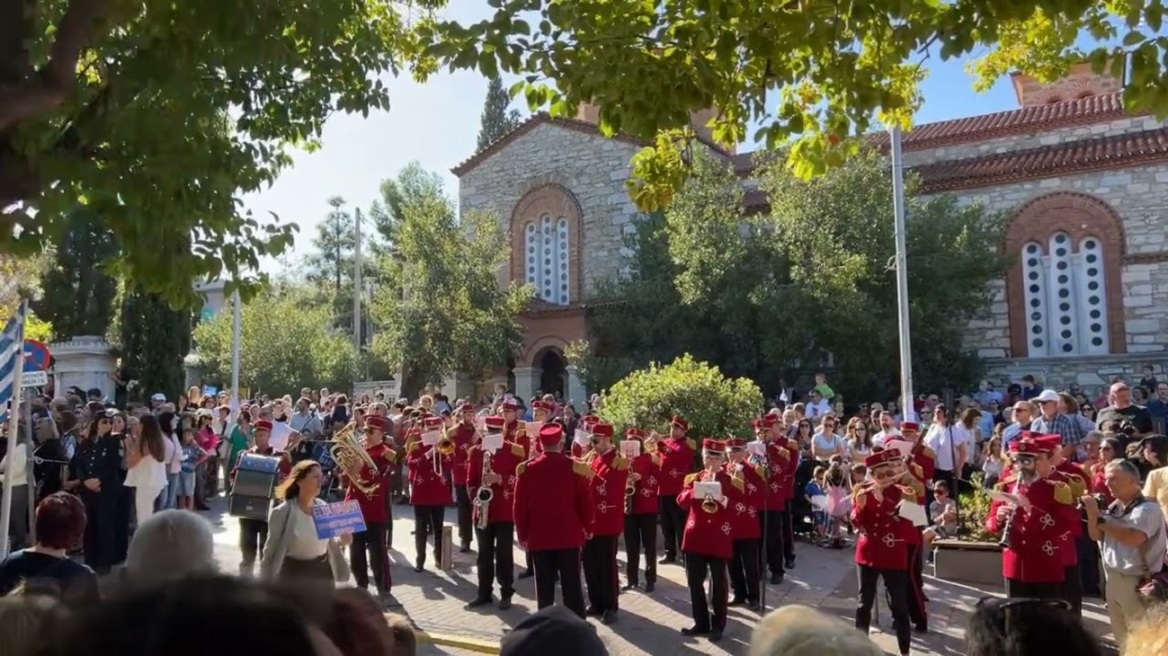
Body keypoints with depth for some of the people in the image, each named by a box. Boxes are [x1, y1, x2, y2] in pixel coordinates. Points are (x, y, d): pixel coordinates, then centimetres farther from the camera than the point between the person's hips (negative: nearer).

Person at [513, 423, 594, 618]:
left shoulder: (527, 468, -4)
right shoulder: (574, 467, -8)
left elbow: (520, 505, -1)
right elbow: (585, 501, -4)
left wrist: (522, 534, 9)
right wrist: (588, 528, 10)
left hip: (539, 537, 1)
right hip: (569, 536, -1)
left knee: (544, 587, 8)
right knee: (571, 585, 7)